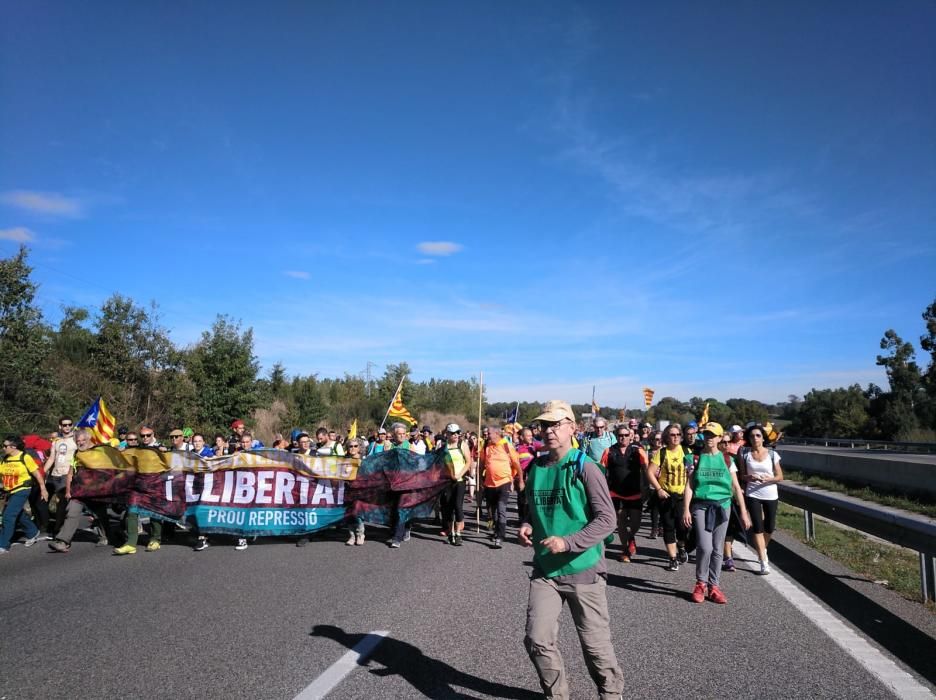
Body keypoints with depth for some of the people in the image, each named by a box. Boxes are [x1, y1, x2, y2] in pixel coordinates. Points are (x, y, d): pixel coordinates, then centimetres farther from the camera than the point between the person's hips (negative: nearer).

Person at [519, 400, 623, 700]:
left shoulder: (585, 467, -12)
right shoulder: (535, 467, 4)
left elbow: (607, 520, -15)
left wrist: (567, 542, -24)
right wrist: (527, 525, -3)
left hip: (583, 570, -4)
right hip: (545, 569, 4)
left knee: (595, 642, 9)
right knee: (537, 639, 0)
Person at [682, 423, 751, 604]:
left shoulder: (726, 459, 4)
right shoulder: (696, 458, 1)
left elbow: (736, 487, 6)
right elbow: (689, 485, -2)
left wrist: (743, 512, 3)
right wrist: (686, 509, -9)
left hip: (721, 507, 2)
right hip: (700, 506, -2)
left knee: (717, 549, 7)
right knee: (705, 547, -13)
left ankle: (713, 586, 19)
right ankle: (701, 583, 8)